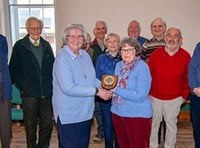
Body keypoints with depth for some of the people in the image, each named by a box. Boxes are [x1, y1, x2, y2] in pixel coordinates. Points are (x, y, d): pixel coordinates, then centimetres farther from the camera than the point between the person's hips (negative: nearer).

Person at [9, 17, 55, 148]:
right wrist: (22, 87, -7)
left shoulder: (46, 46, 10)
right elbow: (13, 70, 0)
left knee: (47, 125, 7)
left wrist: (51, 86, 3)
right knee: (31, 127, 9)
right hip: (29, 94, -3)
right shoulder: (19, 46, 0)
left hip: (47, 94, 3)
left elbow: (52, 67, 13)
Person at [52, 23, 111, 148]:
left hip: (86, 113, 8)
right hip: (68, 115, -7)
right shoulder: (62, 58, -17)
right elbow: (68, 88, -25)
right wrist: (96, 91, -21)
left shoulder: (85, 55, 6)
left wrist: (104, 87, -4)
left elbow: (92, 78, 16)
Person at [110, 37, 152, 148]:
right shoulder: (118, 65, 6)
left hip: (138, 115, -6)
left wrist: (117, 90, -21)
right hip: (118, 113, 6)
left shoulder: (142, 67, -15)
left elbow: (140, 96, -23)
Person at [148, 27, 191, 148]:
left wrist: (184, 96, 1)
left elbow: (188, 78, 1)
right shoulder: (156, 54, -6)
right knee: (153, 124, 15)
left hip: (174, 99, -1)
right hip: (155, 97, 1)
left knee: (171, 124, 13)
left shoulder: (186, 56, -6)